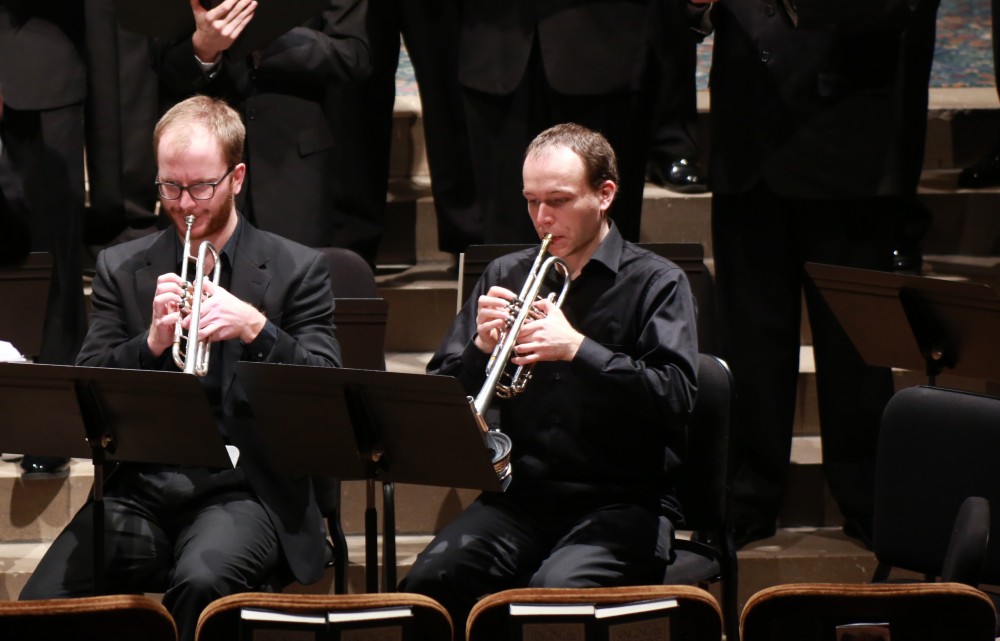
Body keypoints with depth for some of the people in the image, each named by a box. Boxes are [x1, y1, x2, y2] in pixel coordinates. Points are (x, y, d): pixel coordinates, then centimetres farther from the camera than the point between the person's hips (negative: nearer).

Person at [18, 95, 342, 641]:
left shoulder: (297, 269, 7)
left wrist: (256, 328, -18)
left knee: (202, 580, -37)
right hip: (139, 488, 3)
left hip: (242, 489, -2)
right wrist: (152, 341, -12)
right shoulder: (121, 269, 14)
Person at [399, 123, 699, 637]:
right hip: (519, 496, 4)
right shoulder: (505, 277, 16)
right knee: (428, 584, -26)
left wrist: (579, 348, -22)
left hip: (620, 501, -4)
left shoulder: (656, 283, 3)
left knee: (556, 592, -34)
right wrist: (480, 348, -9)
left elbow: (676, 397, -12)